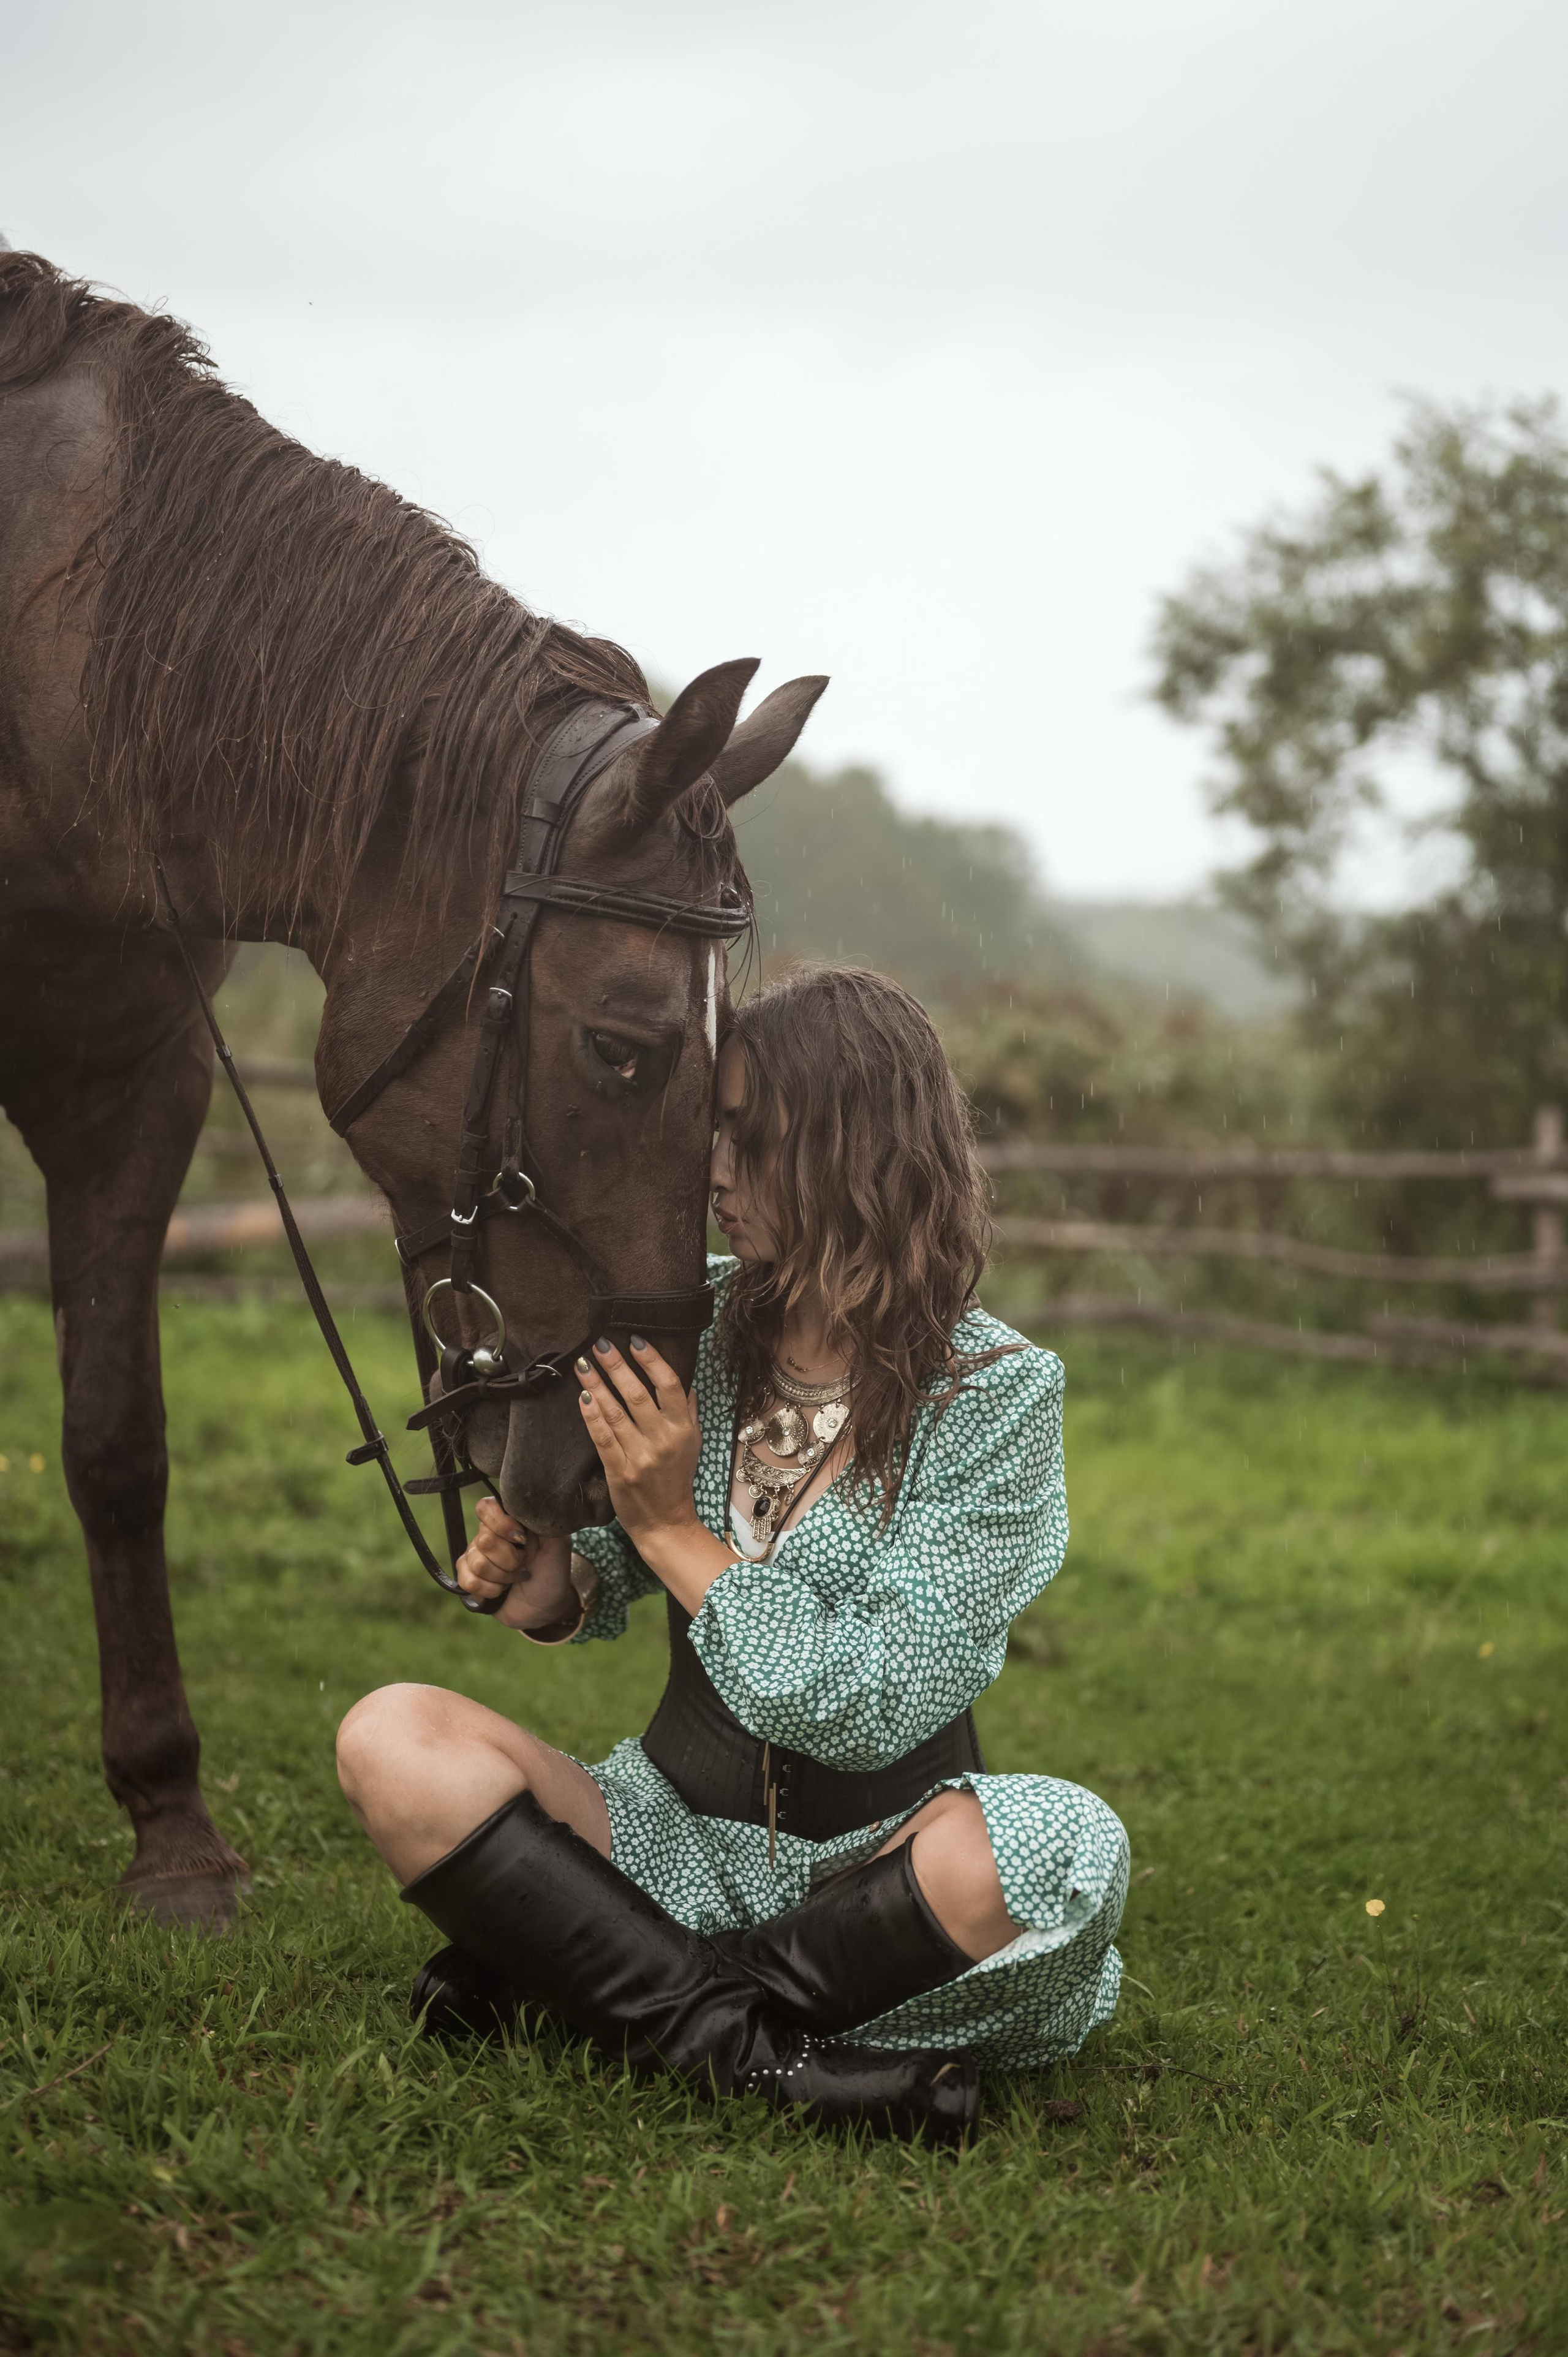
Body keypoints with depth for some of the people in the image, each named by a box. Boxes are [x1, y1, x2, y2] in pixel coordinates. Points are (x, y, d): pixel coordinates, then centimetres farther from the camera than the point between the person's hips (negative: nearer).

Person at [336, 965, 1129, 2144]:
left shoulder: (1000, 1392, -12)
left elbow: (870, 1706, -17)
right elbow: (612, 1587, 14)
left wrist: (673, 1526, -18)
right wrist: (553, 1587, -10)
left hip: (880, 1859, -3)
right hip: (675, 1836, 3)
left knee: (1061, 1842, -36)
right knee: (393, 1736, -19)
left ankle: (544, 1973, -22)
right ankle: (751, 2047, -27)